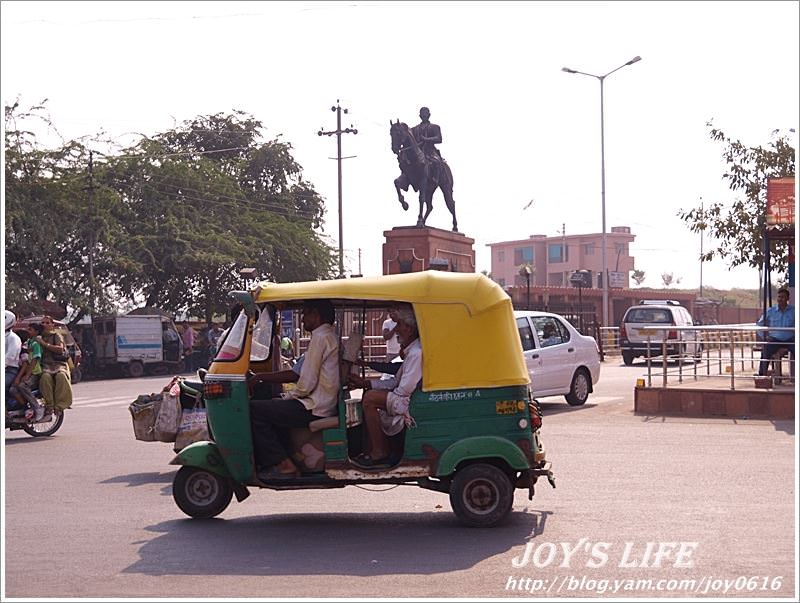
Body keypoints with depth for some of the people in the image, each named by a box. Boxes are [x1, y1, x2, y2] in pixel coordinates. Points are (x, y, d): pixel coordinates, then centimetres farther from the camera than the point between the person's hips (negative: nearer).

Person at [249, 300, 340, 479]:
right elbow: (298, 372, 20)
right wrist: (264, 377, 17)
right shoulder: (330, 336, 18)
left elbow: (306, 384, -19)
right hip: (325, 403, 11)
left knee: (253, 410, -9)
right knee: (272, 406, 29)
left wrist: (288, 397, -1)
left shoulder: (320, 338, -14)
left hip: (314, 408, -11)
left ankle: (283, 464, -7)